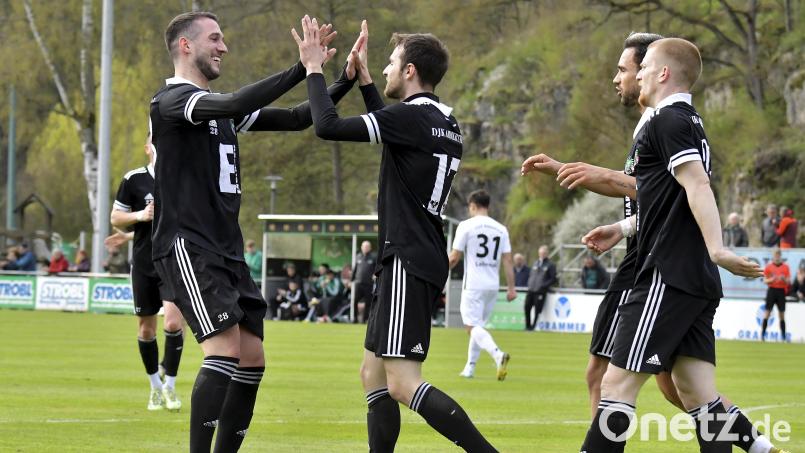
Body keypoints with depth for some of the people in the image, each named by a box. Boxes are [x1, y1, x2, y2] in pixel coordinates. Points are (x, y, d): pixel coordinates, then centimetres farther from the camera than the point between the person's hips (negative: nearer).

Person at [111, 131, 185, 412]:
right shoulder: (134, 180, -1)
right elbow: (115, 218, 2)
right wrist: (139, 216, -16)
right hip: (144, 265, 0)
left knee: (173, 322, -15)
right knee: (146, 328, 5)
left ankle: (170, 385, -1)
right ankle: (155, 386, 23)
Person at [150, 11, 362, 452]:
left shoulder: (222, 107, 17)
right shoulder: (171, 100, -9)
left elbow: (296, 118, 19)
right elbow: (234, 104, -28)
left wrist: (345, 81, 6)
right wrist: (303, 68, -27)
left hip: (228, 251, 9)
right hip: (187, 247, -9)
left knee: (252, 359, 6)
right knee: (225, 350, -20)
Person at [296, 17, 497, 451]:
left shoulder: (412, 117, -14)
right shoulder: (445, 122, 14)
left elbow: (328, 126, -17)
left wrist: (314, 69, -4)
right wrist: (362, 76, 34)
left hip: (408, 262, -10)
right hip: (422, 258, 10)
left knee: (403, 382, -15)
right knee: (373, 372, 14)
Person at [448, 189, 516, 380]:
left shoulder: (466, 226, -5)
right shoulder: (501, 229, 8)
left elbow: (454, 258, -6)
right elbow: (507, 260, 4)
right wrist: (511, 288, 6)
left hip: (473, 285, -5)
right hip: (493, 285, 6)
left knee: (472, 326, -8)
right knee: (479, 325, 17)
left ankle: (498, 354, -32)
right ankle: (470, 368, 19)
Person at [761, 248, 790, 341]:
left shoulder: (785, 267, 5)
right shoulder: (768, 266, 3)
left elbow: (788, 282, 5)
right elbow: (765, 280, 4)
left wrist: (784, 279, -16)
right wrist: (772, 279, -15)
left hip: (781, 291, 1)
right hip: (772, 290, -1)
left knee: (782, 314, 2)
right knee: (767, 313, -6)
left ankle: (783, 337, 4)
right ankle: (762, 335, -3)